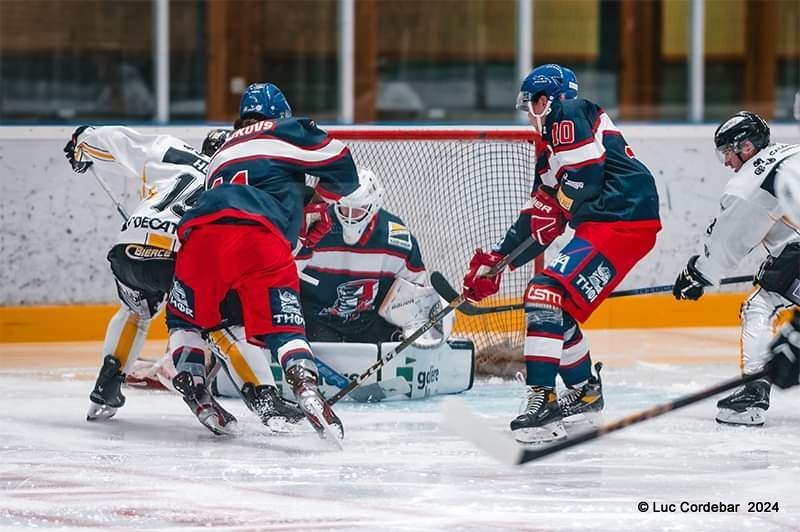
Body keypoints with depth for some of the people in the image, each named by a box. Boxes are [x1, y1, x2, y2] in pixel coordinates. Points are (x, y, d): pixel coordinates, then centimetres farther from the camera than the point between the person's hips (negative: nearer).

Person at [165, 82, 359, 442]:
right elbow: (342, 171, 14)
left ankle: (192, 383, 9)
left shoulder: (222, 153, 40)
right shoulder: (287, 131, 22)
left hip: (200, 233, 4)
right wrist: (320, 206, 34)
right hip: (259, 237, -4)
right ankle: (305, 386, -29)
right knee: (280, 323, -6)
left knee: (188, 315, 25)